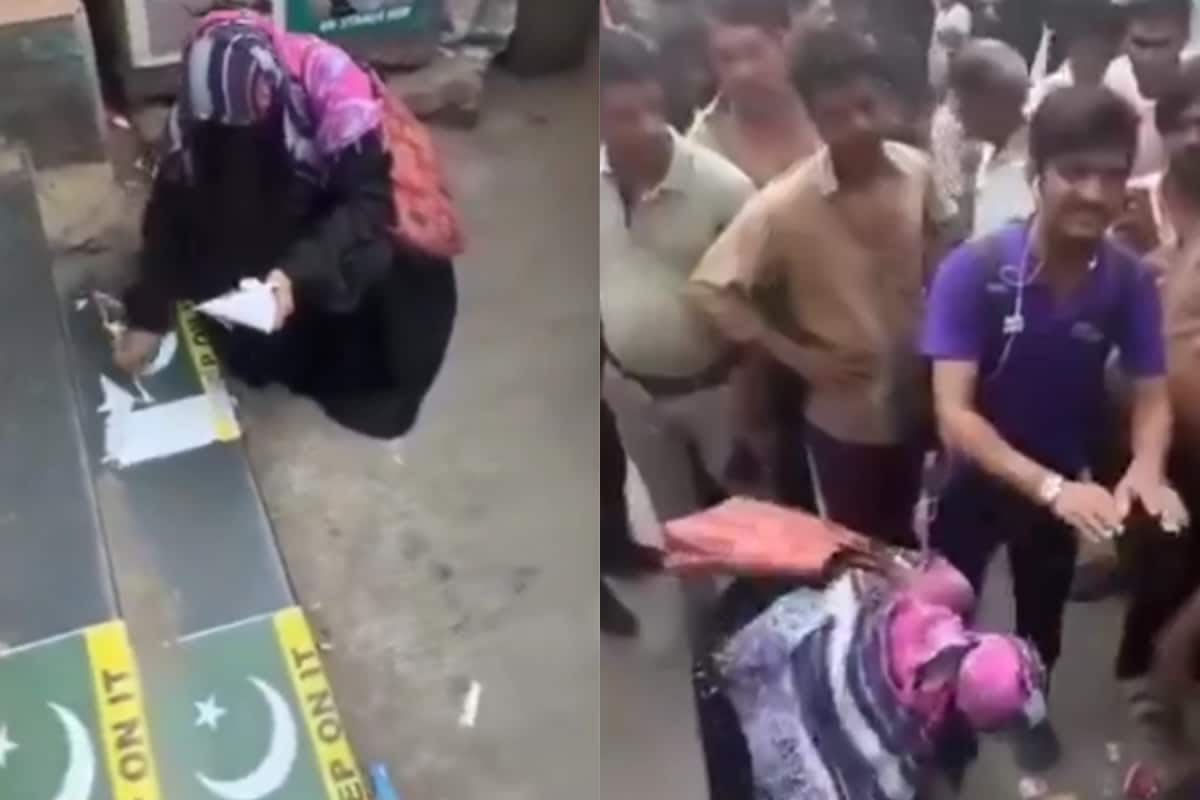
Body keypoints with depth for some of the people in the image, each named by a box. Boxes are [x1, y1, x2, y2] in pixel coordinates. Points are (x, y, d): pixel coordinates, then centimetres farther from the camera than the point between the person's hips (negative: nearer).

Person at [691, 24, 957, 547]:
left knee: (904, 542, 25)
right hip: (844, 417, -3)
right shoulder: (784, 205, -24)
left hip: (917, 399, 4)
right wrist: (797, 356, -18)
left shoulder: (916, 171, -11)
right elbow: (710, 288, -19)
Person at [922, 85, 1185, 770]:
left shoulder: (1131, 283, -21)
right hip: (975, 475, -3)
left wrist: (1146, 469, -37)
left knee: (1043, 616, 27)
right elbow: (954, 414, -32)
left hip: (1064, 484, 3)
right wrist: (1049, 487, -44)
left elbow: (1153, 399, -14)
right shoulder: (972, 271, -30)